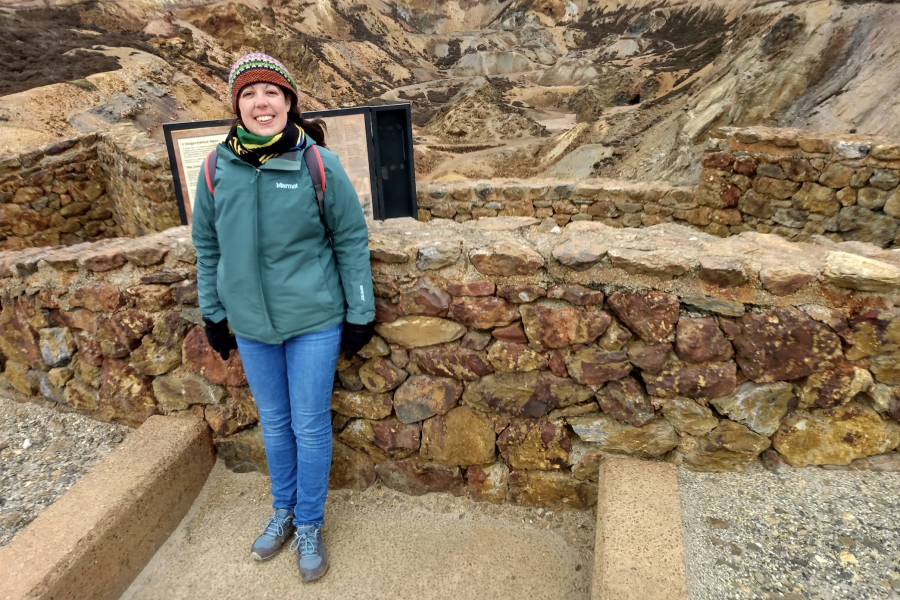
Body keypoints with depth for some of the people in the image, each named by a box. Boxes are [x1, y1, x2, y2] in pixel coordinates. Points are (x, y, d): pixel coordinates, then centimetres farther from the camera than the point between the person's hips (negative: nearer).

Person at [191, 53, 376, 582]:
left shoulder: (320, 164, -10)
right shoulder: (218, 167, -2)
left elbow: (351, 241, -6)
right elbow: (208, 245, 8)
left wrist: (360, 313, -5)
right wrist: (213, 313, 11)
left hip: (314, 320, -3)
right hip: (250, 322, 4)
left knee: (311, 427, 9)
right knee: (274, 423, 20)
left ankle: (310, 524, 32)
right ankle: (284, 509, 43)